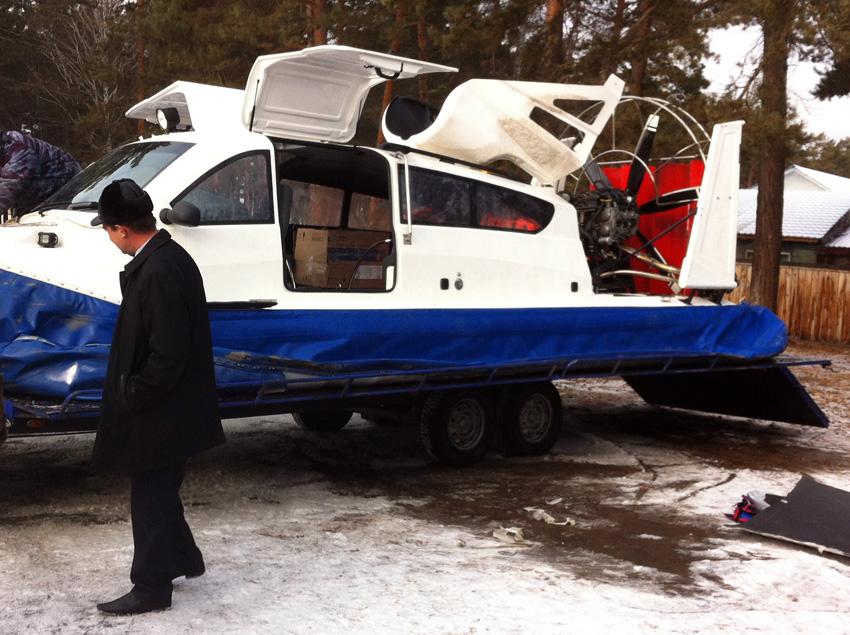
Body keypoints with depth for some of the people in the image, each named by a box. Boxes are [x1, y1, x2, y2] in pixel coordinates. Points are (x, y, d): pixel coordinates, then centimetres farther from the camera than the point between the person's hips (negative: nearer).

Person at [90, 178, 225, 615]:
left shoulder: (158, 272, -25)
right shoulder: (170, 257, 6)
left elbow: (167, 353, -27)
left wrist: (134, 395, -14)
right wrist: (136, 392, 15)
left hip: (159, 412, -10)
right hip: (169, 406, 10)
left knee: (150, 498, 4)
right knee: (159, 492, 23)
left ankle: (151, 588, 19)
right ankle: (183, 558, 40)